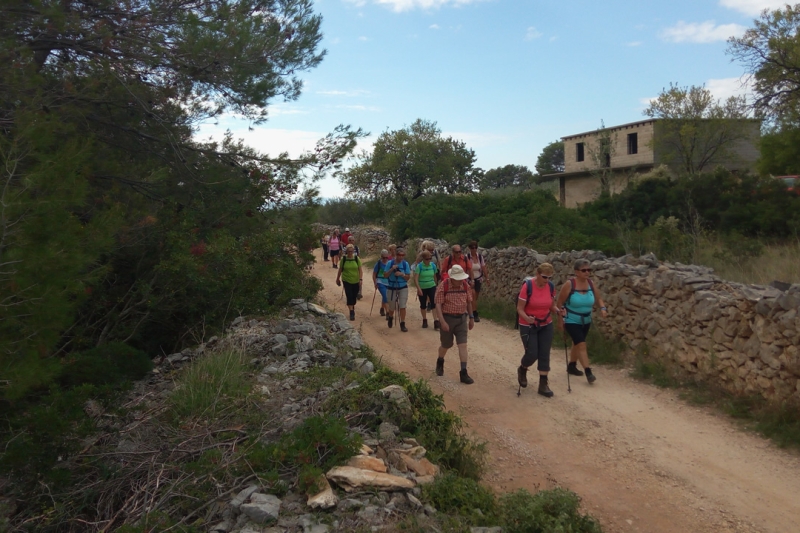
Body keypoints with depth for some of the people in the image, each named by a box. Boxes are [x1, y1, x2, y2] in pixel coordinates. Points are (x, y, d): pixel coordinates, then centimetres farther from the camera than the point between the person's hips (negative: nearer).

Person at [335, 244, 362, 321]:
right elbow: (340, 270, 6)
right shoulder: (343, 259, -4)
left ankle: (353, 308, 38)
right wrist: (338, 279, 13)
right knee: (349, 296, -10)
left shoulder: (357, 259, -3)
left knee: (354, 296, 13)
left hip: (356, 281, 1)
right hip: (347, 281, -1)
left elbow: (360, 270, -3)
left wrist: (361, 279, -12)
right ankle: (351, 312, -8)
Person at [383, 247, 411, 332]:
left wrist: (401, 274, -21)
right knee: (392, 307, 12)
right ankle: (390, 317, 44)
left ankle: (402, 324, 3)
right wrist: (391, 269, -22)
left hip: (403, 288, 0)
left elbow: (408, 277, -2)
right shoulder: (390, 263, -7)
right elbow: (385, 276, -7)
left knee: (402, 306, -6)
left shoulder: (405, 264, -6)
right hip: (392, 288, 0)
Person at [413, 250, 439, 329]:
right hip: (422, 288, -1)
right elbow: (415, 278, -19)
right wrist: (419, 289, -28)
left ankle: (436, 321, -8)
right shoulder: (419, 266, -14)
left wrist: (436, 285, 20)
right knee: (423, 304, 11)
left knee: (434, 304, -9)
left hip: (431, 287, 1)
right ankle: (424, 320, 27)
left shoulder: (433, 265, -4)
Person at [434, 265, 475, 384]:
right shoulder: (443, 286, -14)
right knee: (446, 345, 12)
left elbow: (469, 302, 11)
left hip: (461, 318, 3)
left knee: (463, 345, -6)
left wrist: (471, 318, 13)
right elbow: (438, 305, -15)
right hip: (448, 318, -3)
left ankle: (463, 373, -5)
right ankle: (440, 362, 43)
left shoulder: (465, 285, -1)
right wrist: (442, 322, -22)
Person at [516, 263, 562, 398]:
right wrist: (527, 318, -35)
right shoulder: (527, 286, -20)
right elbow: (520, 309, -17)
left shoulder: (551, 287, -6)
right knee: (532, 354, -4)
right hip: (528, 326, -4)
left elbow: (552, 306, 6)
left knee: (544, 355, 4)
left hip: (546, 326, 4)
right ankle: (522, 370, 29)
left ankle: (543, 385, 13)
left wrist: (558, 312, -15)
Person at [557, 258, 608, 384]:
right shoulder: (569, 284, -22)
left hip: (586, 320, 6)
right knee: (581, 344, -14)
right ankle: (588, 372, -8)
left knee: (577, 343, 20)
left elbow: (598, 298, 4)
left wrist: (603, 308, -14)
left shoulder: (590, 283, -8)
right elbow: (560, 302, -13)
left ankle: (571, 366, 38)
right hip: (572, 321, -6)